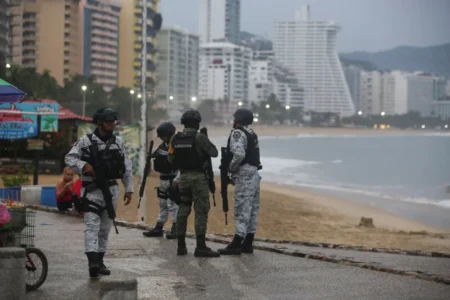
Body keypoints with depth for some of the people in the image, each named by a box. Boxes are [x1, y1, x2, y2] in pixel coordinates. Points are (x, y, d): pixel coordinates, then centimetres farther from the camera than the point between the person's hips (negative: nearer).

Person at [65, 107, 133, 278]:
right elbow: (69, 158, -5)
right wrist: (83, 165, -23)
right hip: (92, 190, -5)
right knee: (92, 226, -15)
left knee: (105, 228, 11)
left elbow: (127, 167, 12)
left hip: (111, 190, 5)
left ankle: (99, 261, 20)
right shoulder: (86, 141, -3)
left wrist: (129, 189, 9)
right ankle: (92, 261, -26)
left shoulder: (118, 142, 9)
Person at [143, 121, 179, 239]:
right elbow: (155, 156, 26)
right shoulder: (163, 145, 12)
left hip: (172, 180, -9)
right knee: (162, 204, 14)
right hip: (163, 179, 9)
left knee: (172, 204, -9)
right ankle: (158, 228, 21)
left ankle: (176, 229, -5)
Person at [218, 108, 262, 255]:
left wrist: (230, 168, -11)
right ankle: (247, 243, 17)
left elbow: (239, 154, -26)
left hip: (244, 176, -9)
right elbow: (248, 153, 11)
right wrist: (234, 167, 5)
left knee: (242, 210, -7)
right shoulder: (251, 133, 15)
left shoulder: (238, 133, -12)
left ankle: (236, 244, -5)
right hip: (254, 174, 9)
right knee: (252, 210, 11)